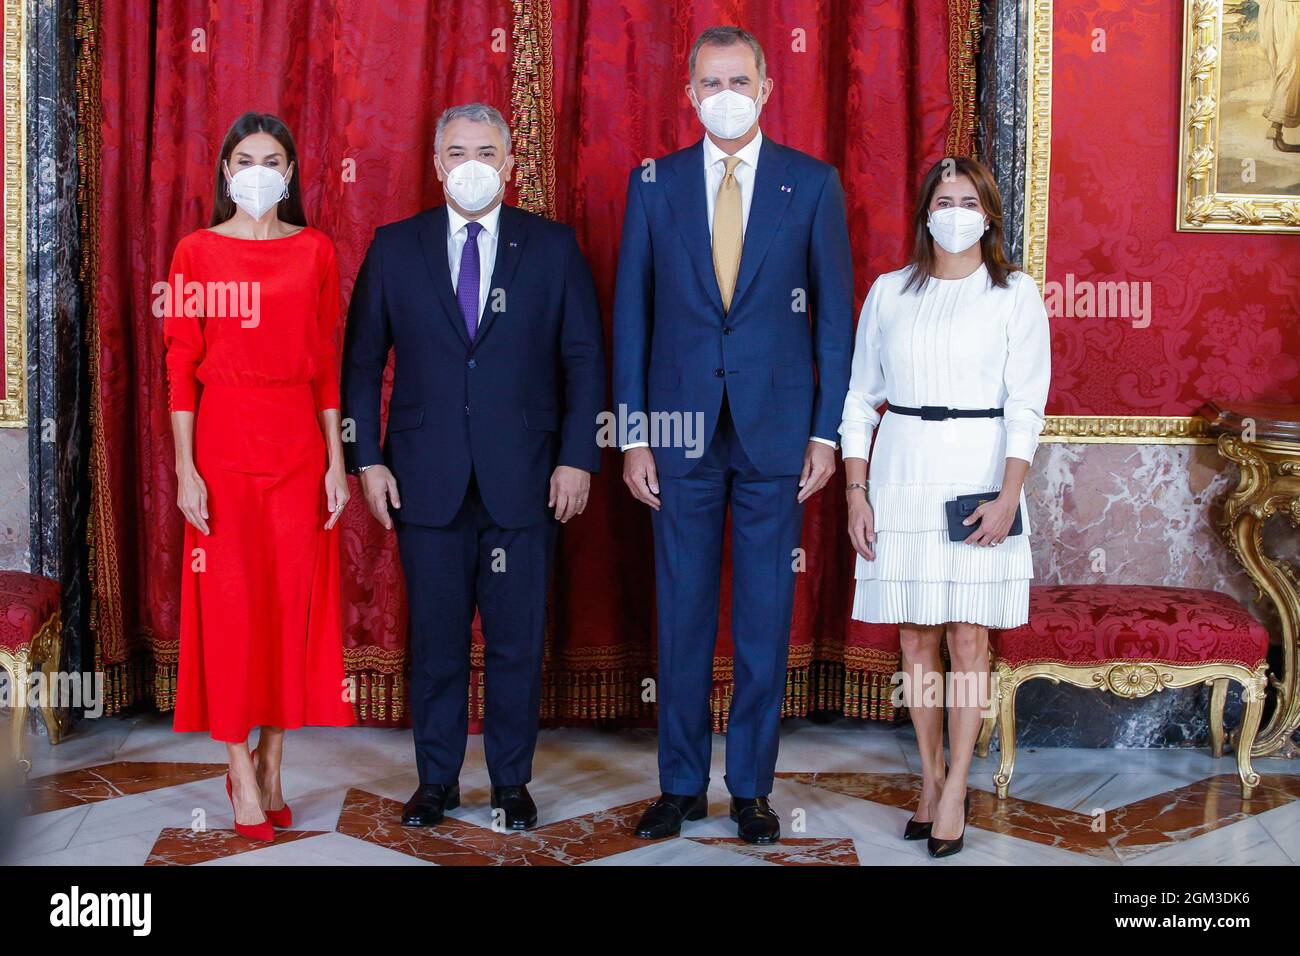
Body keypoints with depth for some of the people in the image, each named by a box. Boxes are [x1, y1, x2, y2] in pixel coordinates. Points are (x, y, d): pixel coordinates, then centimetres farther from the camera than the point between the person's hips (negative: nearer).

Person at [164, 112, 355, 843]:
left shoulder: (316, 251, 7)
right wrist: (184, 468, -7)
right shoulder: (197, 253, 2)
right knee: (228, 602, -1)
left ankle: (272, 766, 16)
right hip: (222, 445, -2)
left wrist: (337, 461, 1)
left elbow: (327, 364, 6)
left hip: (300, 446, 2)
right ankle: (241, 769, 11)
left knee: (293, 601, 3)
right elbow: (182, 368, -1)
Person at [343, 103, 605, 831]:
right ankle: (437, 779, 22)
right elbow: (362, 361, 7)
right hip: (428, 482, 1)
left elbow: (585, 360, 3)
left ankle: (512, 783, 20)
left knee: (518, 641, 6)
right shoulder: (395, 249, 6)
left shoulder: (554, 247, 4)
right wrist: (369, 459, 0)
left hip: (524, 482, 0)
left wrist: (578, 457, -4)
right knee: (436, 639, 8)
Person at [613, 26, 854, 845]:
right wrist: (634, 433, 0)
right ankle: (682, 784, 20)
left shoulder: (813, 184, 2)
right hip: (682, 430, 1)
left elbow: (834, 313, 2)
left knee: (767, 617, 6)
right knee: (683, 615, 7)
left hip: (775, 431, -1)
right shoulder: (654, 185, 5)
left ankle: (753, 786, 19)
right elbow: (631, 312, 5)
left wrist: (826, 431, -3)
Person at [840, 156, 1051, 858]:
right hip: (901, 476, 2)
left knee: (968, 639, -1)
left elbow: (1026, 404, -3)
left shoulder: (1015, 295, 2)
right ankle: (930, 773, 21)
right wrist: (855, 492, 1)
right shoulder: (889, 293, 8)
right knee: (914, 638, 6)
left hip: (979, 476, -2)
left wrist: (1009, 495, -13)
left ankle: (955, 787, 10)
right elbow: (859, 396, 9)